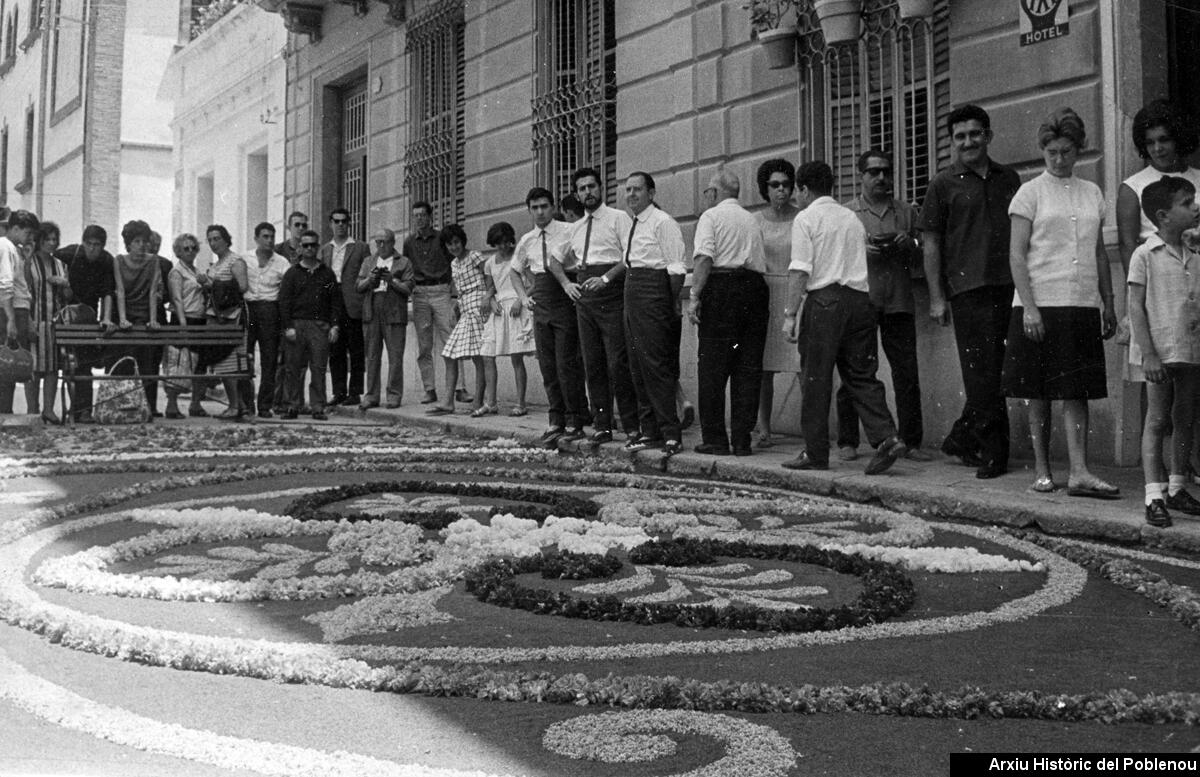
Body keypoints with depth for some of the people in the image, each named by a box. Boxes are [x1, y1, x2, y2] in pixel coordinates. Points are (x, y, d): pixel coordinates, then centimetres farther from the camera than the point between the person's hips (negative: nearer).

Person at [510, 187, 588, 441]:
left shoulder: (569, 232, -4)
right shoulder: (526, 241, 13)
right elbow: (514, 270, 27)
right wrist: (523, 296, 14)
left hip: (566, 299, -5)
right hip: (540, 304, 5)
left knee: (567, 363, -7)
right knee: (547, 365, 6)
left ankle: (576, 423, 0)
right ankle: (556, 422, 13)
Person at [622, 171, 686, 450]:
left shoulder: (663, 223, -9)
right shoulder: (633, 225, 17)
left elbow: (676, 268, -13)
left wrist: (675, 304, -16)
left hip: (654, 294, -9)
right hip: (632, 295, 9)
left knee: (657, 365, -8)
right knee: (638, 365, 11)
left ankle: (670, 432, -3)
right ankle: (647, 429, 19)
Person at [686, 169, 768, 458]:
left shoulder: (711, 216, 2)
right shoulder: (752, 220, 21)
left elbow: (704, 258, -11)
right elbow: (761, 262, 13)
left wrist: (695, 297, -13)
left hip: (721, 287, -5)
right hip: (755, 286, 5)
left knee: (713, 368, 0)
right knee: (749, 368, 6)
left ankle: (714, 439, 1)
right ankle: (742, 439, 8)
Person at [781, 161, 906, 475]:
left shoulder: (806, 218, -1)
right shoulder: (852, 217, 20)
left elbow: (800, 270, -9)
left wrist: (791, 313, -9)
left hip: (824, 299, -6)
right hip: (860, 297, 6)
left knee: (816, 380, 1)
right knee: (862, 375, 7)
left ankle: (815, 453, 5)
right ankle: (886, 437, -8)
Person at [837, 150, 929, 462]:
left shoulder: (906, 211, 16)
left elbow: (920, 260, 17)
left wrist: (908, 245, -4)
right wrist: (861, 251, -12)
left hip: (899, 304, 2)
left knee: (907, 374, -1)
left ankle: (911, 442, 5)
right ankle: (847, 442, 9)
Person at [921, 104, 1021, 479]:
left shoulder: (1008, 179, 14)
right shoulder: (944, 185, 4)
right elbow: (931, 243, 2)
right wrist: (936, 297, -4)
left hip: (1008, 286, 4)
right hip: (968, 288, -4)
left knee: (996, 370, 6)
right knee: (983, 373, -4)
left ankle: (962, 439, 20)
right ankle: (994, 453, 1)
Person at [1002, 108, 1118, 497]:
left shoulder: (1092, 193, 13)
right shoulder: (1030, 192, 0)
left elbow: (1100, 253, 17)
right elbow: (1017, 254, -5)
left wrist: (1109, 304, 12)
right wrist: (1028, 306, -14)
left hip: (1082, 305, 3)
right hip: (1040, 305, -3)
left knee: (1076, 391, -2)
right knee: (1038, 392, 3)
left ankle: (1079, 473, -6)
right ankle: (1042, 469, 12)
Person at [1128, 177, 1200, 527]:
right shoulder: (1145, 255, -6)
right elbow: (1136, 307, -9)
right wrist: (1148, 354, -15)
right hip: (1161, 352, -6)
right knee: (1157, 421, -4)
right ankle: (1154, 496, -3)